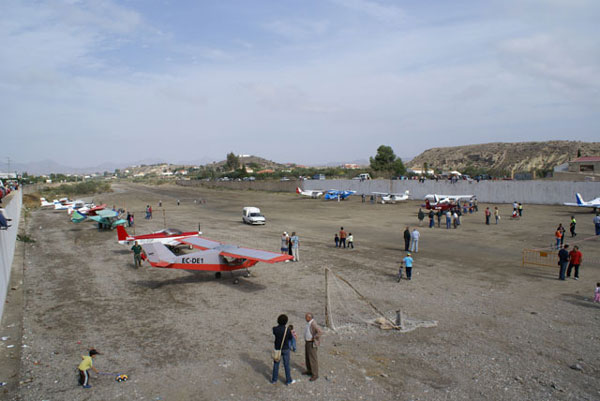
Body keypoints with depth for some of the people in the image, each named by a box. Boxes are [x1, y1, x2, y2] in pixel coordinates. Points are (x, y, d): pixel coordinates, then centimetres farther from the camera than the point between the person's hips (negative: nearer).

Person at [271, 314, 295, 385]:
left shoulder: (275, 329, -15)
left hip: (277, 349, 2)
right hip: (285, 349, -2)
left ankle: (274, 379, 29)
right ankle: (288, 380, 22)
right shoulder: (287, 330, -22)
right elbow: (290, 338, -5)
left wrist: (279, 325, 9)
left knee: (276, 364, 18)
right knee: (286, 365, 11)